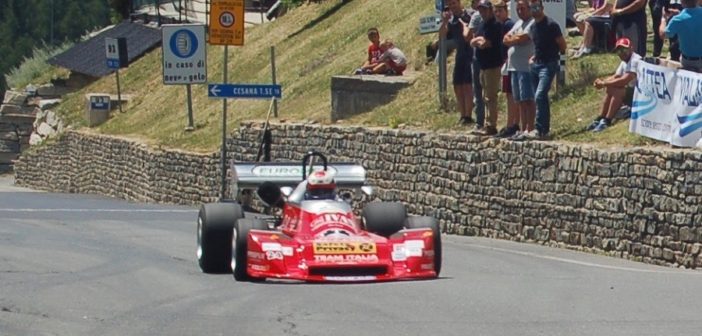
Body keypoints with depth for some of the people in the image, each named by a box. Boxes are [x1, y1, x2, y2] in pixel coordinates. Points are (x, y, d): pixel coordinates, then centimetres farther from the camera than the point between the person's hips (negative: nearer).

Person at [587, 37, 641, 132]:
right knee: (609, 90, -4)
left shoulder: (635, 61, -20)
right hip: (630, 90, 10)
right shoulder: (625, 62, 12)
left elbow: (624, 80, -28)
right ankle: (600, 119, -4)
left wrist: (604, 84, -22)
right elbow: (616, 77, 12)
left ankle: (606, 121, -23)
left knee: (616, 92, -28)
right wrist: (602, 81, -9)